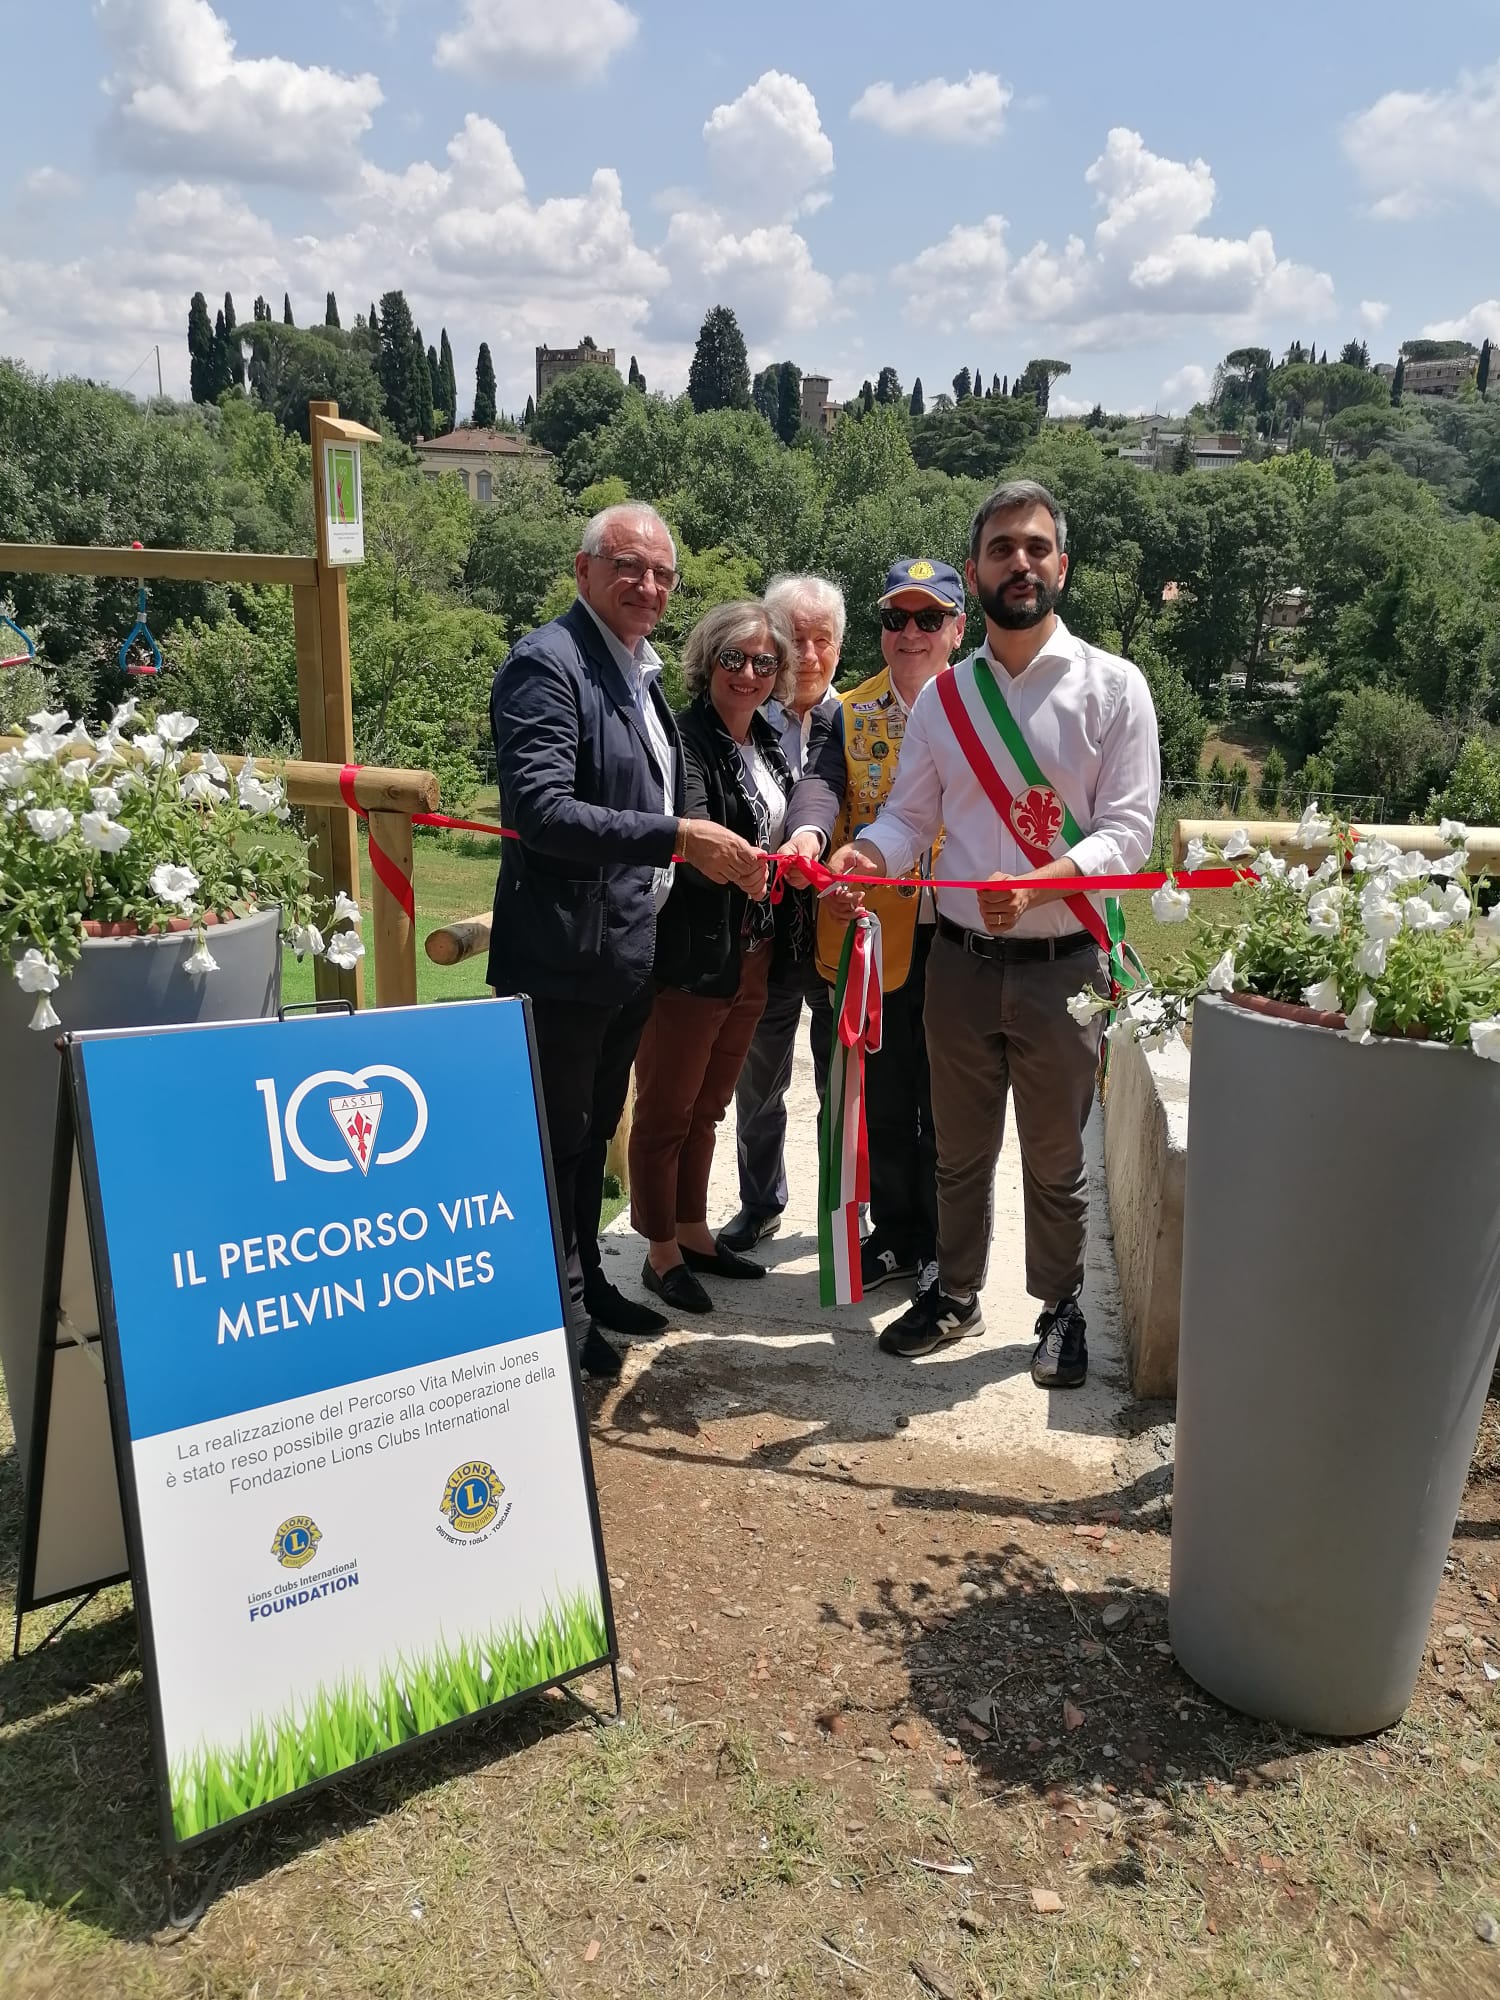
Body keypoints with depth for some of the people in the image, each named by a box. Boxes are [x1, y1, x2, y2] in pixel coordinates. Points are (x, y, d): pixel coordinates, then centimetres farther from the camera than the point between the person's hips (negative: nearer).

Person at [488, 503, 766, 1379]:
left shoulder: (640, 672, 14)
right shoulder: (548, 663, -15)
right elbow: (540, 811, -27)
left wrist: (723, 854, 10)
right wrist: (678, 837, -30)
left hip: (629, 952, 9)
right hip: (565, 955, -9)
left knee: (594, 1133, 21)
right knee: (557, 1141, 6)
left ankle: (588, 1285, 37)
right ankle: (557, 1316, 21)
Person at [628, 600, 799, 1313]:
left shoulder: (768, 740, 11)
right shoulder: (686, 738, -14)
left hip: (754, 954, 8)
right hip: (690, 955, -8)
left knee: (707, 1105, 19)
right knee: (665, 1108, 4)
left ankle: (692, 1231, 33)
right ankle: (661, 1253, 17)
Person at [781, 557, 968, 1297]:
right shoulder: (852, 714, 7)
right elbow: (823, 779, -11)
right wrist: (808, 829, -33)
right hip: (874, 937, 2)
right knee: (882, 1097, 14)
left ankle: (942, 1245, 25)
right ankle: (894, 1233, 31)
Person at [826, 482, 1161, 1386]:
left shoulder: (1113, 685, -5)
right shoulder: (943, 697, 5)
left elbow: (1127, 829, -11)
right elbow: (910, 816, 6)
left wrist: (1038, 882, -27)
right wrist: (864, 852, -16)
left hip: (1061, 962, -3)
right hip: (961, 959, 3)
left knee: (1056, 1158, 10)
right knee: (961, 1148, 17)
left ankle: (1063, 1310, 30)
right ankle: (956, 1293, 35)